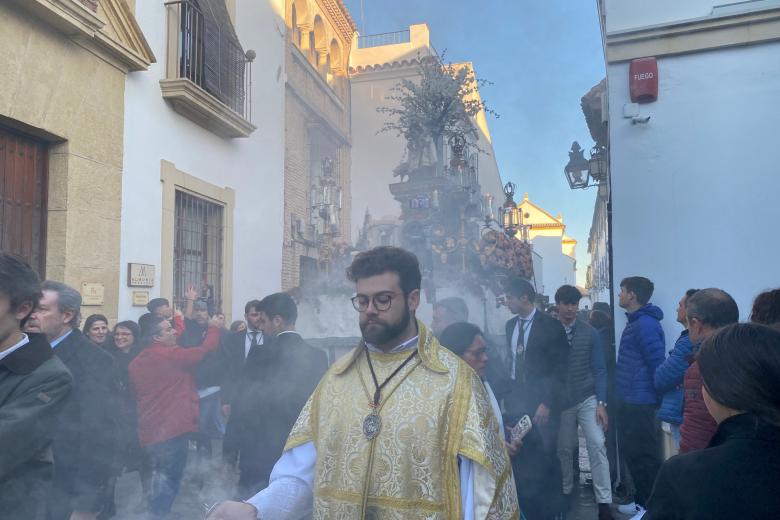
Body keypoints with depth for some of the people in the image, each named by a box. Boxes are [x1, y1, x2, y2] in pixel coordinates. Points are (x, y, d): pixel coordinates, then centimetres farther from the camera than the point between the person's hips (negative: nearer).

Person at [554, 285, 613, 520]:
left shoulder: (590, 333, -3)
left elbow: (599, 369, -2)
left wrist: (601, 403, -9)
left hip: (587, 399, 0)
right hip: (560, 401, 0)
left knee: (597, 444, -9)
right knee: (564, 448, 11)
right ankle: (566, 492, 32)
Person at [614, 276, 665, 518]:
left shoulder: (646, 324, -19)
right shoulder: (635, 322, 12)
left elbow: (658, 364, -21)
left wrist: (658, 398, -13)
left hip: (641, 403, -9)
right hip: (630, 400, 9)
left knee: (646, 456, 2)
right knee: (632, 452, 17)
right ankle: (642, 500, 30)